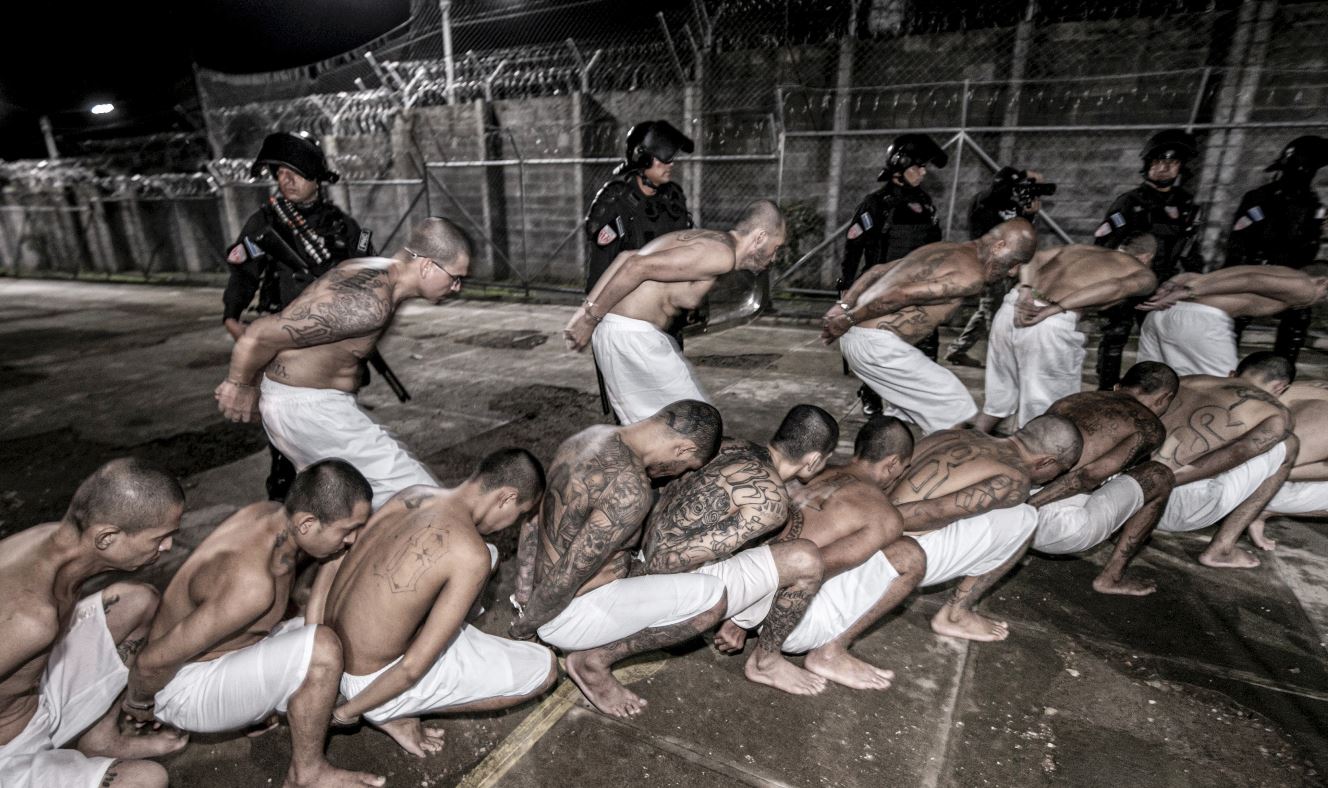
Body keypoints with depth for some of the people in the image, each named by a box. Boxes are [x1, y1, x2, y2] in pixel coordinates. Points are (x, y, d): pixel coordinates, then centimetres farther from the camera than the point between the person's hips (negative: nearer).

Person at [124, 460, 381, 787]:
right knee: (322, 648, -29)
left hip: (229, 652, 8)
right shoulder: (251, 585, -37)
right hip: (187, 688, -8)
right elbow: (154, 661, -26)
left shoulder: (273, 513, -13)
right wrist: (138, 703, -6)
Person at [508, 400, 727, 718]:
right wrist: (524, 627, -9)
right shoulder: (629, 489, -30)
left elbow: (534, 511, 8)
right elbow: (565, 579, -27)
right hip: (569, 614, -9)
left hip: (545, 585, 9)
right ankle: (593, 660, -1)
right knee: (712, 597, -17)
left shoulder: (590, 436, -2)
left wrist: (524, 587, 9)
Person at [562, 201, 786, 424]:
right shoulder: (721, 254, -15)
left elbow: (627, 257, 13)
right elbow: (638, 267, -22)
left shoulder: (707, 239, 15)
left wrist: (587, 308, 8)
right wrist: (591, 319, -15)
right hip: (630, 336, -9)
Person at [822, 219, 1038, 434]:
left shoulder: (943, 249, 19)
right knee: (955, 404, 2)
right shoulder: (972, 276, -11)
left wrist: (844, 306, 9)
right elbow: (902, 294, -21)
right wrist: (850, 319, -14)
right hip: (878, 346, -9)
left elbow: (877, 271, 17)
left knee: (904, 404, 27)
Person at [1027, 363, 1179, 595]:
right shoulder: (1149, 427, 4)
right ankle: (1111, 577, 16)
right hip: (1055, 528, -6)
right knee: (1160, 477, 14)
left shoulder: (1071, 399, 20)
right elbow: (1088, 475, -11)